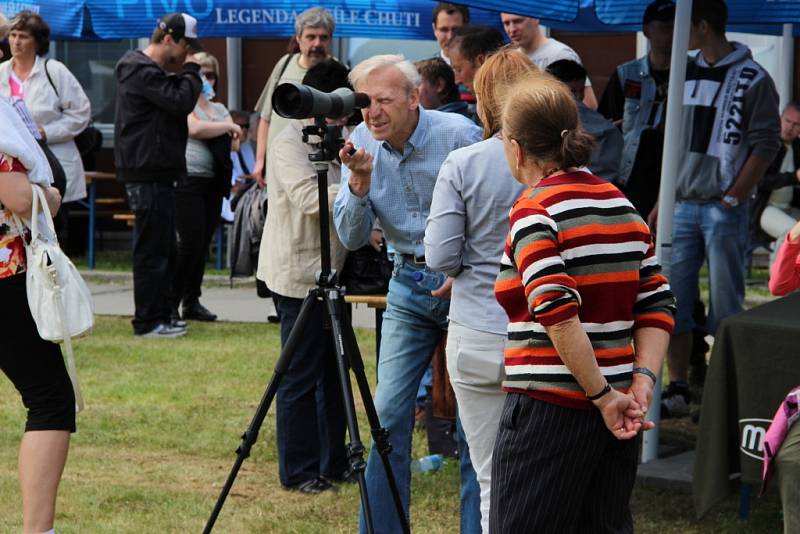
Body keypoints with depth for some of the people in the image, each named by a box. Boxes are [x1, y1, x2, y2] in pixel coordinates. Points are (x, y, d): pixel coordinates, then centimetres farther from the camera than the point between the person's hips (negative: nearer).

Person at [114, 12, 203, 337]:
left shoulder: (148, 70, 19)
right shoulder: (142, 72, -15)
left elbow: (175, 104, 20)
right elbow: (182, 102, -21)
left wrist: (186, 75, 7)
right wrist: (190, 72, -7)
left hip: (156, 173, 11)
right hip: (147, 173, -11)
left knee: (163, 249, 15)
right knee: (152, 249, -7)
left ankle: (161, 316, 21)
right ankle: (148, 322, -3)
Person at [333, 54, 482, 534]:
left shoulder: (459, 135, -16)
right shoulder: (363, 143, -3)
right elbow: (352, 238, -5)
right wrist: (359, 183, -21)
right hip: (409, 283, 4)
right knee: (390, 413, 0)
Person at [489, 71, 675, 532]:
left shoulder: (535, 211, -10)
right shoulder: (622, 204, 12)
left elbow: (558, 314, -22)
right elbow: (658, 307, 8)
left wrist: (602, 395, -17)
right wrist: (642, 381, 0)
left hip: (549, 409, -7)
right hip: (616, 414, 7)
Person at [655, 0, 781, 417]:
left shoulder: (751, 78, -6)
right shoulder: (687, 75, 13)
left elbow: (766, 145, -9)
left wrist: (732, 198, -14)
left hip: (724, 209, -6)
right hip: (682, 206, 6)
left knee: (725, 305, -1)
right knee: (672, 300, 4)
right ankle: (677, 390, 11)